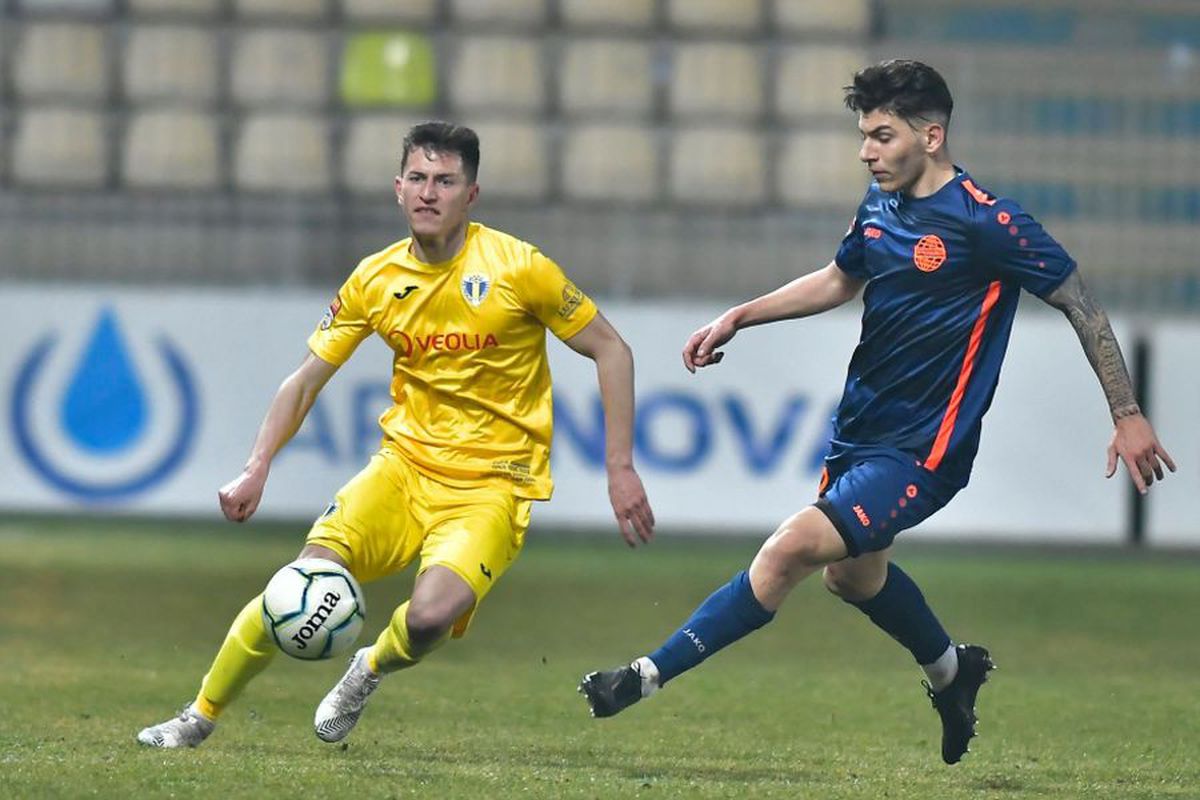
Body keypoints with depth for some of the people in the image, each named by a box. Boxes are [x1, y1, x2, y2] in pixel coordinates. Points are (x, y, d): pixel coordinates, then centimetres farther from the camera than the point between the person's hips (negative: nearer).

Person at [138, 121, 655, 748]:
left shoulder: (517, 268, -11)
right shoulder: (375, 280, 1)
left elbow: (610, 351, -3)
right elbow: (307, 378, 9)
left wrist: (621, 469, -7)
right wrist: (257, 469, -5)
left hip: (493, 483, -3)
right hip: (405, 464, 3)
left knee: (430, 616, -28)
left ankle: (371, 669, 8)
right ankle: (200, 717, 3)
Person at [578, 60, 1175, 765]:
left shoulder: (985, 221, -18)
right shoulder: (881, 205, 5)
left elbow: (1081, 305, -11)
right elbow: (839, 281, 25)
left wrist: (1128, 416, -9)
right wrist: (737, 319, 19)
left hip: (921, 451, -9)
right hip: (860, 429, 9)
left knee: (793, 548, -20)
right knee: (853, 573, 24)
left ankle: (654, 673, -18)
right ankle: (952, 671, 50)